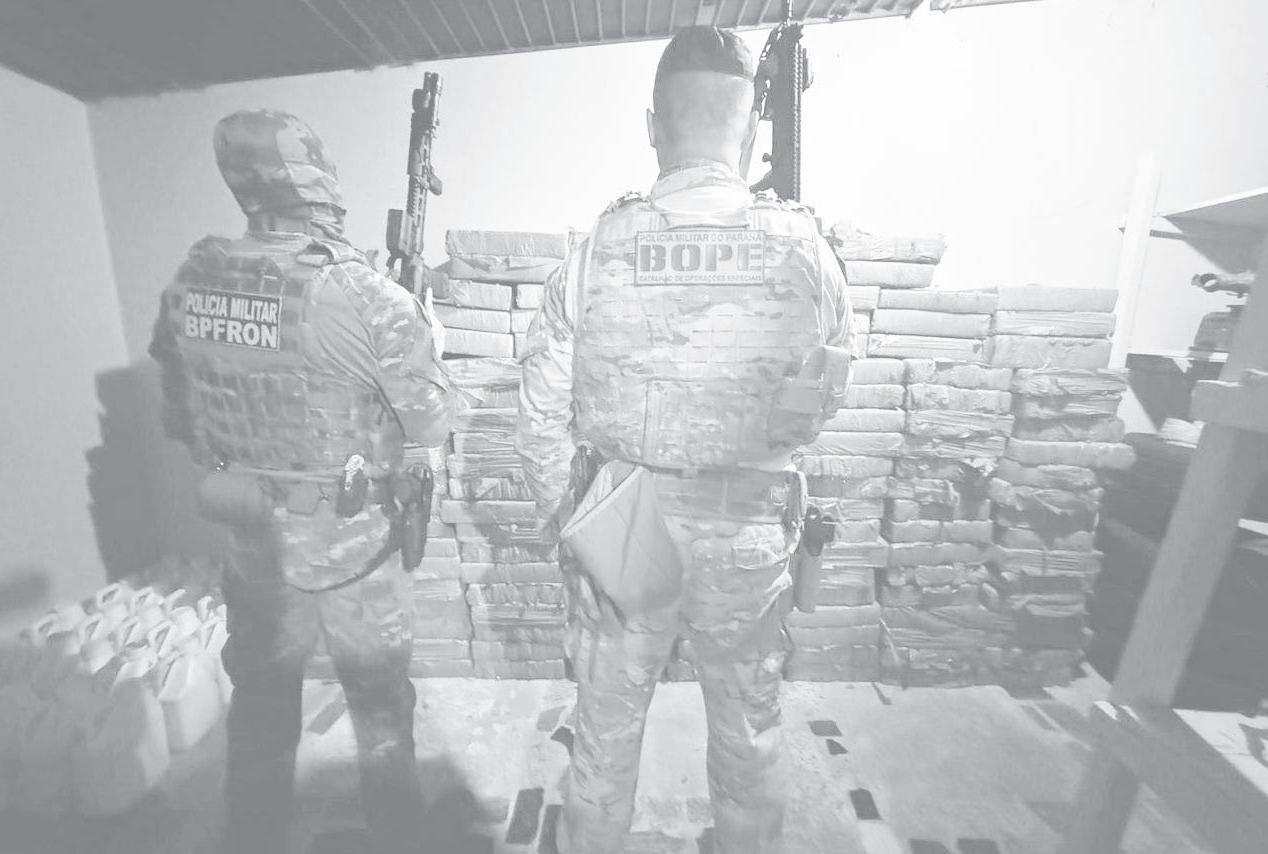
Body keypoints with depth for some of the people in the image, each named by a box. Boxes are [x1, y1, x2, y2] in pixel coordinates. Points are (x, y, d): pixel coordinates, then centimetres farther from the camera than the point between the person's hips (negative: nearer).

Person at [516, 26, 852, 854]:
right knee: (750, 733, 25)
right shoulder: (802, 249, -9)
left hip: (618, 528, 1)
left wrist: (562, 514, 7)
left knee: (606, 728, 24)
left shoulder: (597, 251, -10)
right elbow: (820, 403, 1)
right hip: (749, 535, 1)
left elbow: (541, 418, -6)